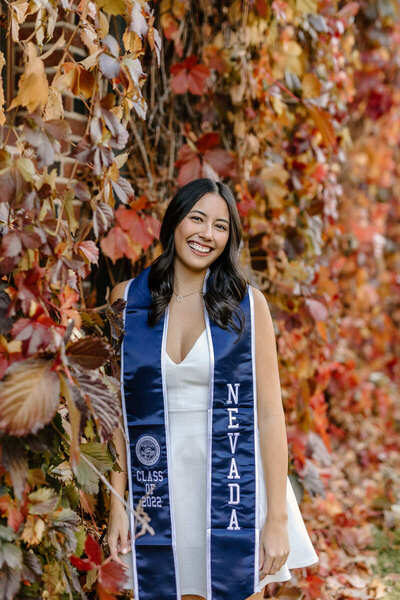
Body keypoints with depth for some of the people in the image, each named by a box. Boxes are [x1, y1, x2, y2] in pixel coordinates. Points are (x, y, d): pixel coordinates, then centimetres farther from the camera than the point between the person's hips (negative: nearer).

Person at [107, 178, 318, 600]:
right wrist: (117, 505, -2)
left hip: (235, 478, -1)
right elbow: (119, 407, 2)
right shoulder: (128, 297, 0)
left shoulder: (246, 301, -5)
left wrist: (278, 519, -10)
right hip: (164, 480, 1)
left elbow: (269, 413, -7)